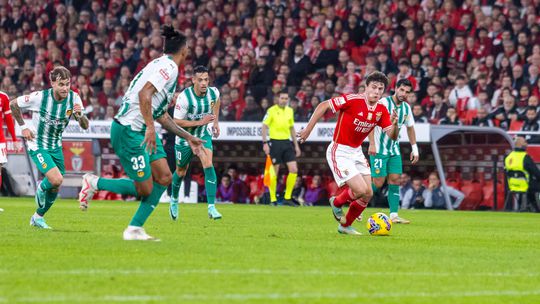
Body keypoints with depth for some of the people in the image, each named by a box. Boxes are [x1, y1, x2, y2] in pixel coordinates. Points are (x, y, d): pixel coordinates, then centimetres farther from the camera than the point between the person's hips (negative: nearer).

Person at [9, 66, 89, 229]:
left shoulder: (74, 98, -12)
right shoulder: (39, 97, -23)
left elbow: (85, 126, -10)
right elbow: (13, 104, -7)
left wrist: (80, 115, -32)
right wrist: (23, 126, -7)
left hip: (56, 147, 5)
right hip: (37, 146, -5)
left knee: (55, 187, 10)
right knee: (57, 179, -24)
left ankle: (38, 217, 33)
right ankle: (41, 188, 11)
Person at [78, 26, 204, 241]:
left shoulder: (164, 66, 19)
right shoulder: (169, 66, -12)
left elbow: (160, 115, 25)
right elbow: (144, 93, -27)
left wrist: (188, 137, 28)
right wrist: (150, 127, -32)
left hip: (142, 131, 10)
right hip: (128, 132, -10)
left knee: (164, 177, 3)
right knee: (144, 189, -7)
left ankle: (134, 229, 7)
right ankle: (94, 183, 8)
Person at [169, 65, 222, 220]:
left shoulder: (213, 92, -15)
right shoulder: (184, 97, -29)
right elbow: (176, 121, -24)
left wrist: (216, 122, 10)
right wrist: (200, 122, -31)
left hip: (204, 134, 2)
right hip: (185, 136, -2)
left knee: (208, 165, -19)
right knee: (181, 172, 15)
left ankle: (212, 207, -21)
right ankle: (174, 200, 45)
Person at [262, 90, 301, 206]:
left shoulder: (290, 111, 11)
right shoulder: (271, 110, -6)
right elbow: (264, 127, -7)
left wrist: (296, 145, 17)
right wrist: (265, 143, -16)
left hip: (287, 142, 5)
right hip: (275, 142, -5)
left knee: (294, 170, -4)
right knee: (274, 172, -1)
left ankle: (287, 197, 5)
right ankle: (273, 199, 10)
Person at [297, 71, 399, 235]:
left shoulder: (381, 110, -2)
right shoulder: (353, 100, -21)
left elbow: (392, 136, -2)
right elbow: (323, 106, -15)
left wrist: (394, 124, -25)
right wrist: (308, 129, -16)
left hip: (356, 152, 7)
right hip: (339, 152, -7)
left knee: (368, 194, 5)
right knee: (360, 189, -16)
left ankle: (345, 226, 27)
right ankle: (337, 203, 17)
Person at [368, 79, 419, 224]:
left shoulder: (406, 108, 7)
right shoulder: (383, 103, -13)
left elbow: (410, 128, 20)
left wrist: (414, 148, 15)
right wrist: (371, 144, -25)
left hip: (394, 149, 6)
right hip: (379, 149, -6)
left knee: (395, 179, -2)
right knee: (378, 183, -9)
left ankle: (393, 215, -2)